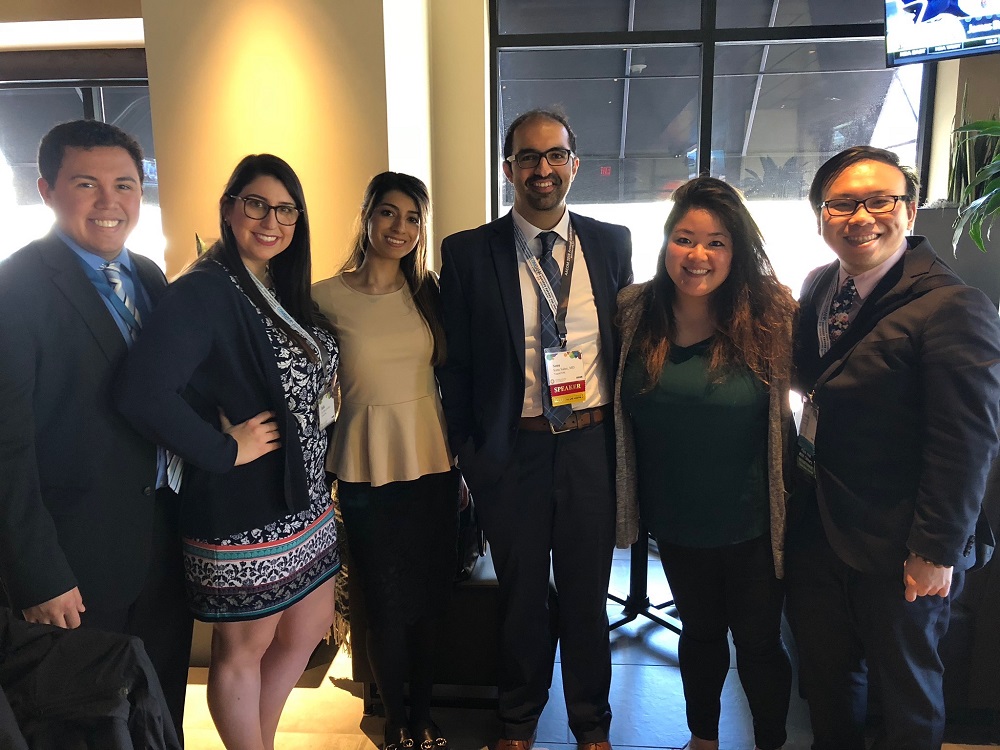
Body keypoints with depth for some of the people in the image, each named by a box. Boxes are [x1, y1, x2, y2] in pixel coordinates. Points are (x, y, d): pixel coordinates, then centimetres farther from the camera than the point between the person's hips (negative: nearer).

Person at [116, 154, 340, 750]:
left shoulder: (288, 292, 8)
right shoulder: (204, 292, -17)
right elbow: (144, 394, -29)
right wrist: (225, 450, -20)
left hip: (304, 499, 9)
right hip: (242, 508, -9)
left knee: (309, 627, 20)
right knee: (243, 648, 10)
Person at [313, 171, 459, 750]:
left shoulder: (428, 293, 4)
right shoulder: (326, 297, -6)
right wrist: (321, 471, -6)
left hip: (434, 467, 3)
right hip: (367, 473, -3)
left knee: (431, 601, 12)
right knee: (389, 607, 8)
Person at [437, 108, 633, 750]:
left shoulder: (612, 243, 3)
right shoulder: (468, 253, -3)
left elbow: (629, 344, 7)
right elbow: (456, 363, -1)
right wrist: (468, 455, -3)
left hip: (592, 444, 1)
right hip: (512, 449, -1)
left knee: (588, 593, 15)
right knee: (522, 595, 16)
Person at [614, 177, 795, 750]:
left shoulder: (771, 314, -14)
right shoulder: (635, 312, -7)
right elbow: (619, 407, 4)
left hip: (752, 523, -2)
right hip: (675, 519, 3)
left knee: (760, 643, 14)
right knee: (700, 632, 23)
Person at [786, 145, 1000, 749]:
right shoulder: (819, 287, 2)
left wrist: (937, 551, -16)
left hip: (896, 546, -6)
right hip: (815, 522, 6)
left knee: (907, 683, 18)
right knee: (824, 670, 22)